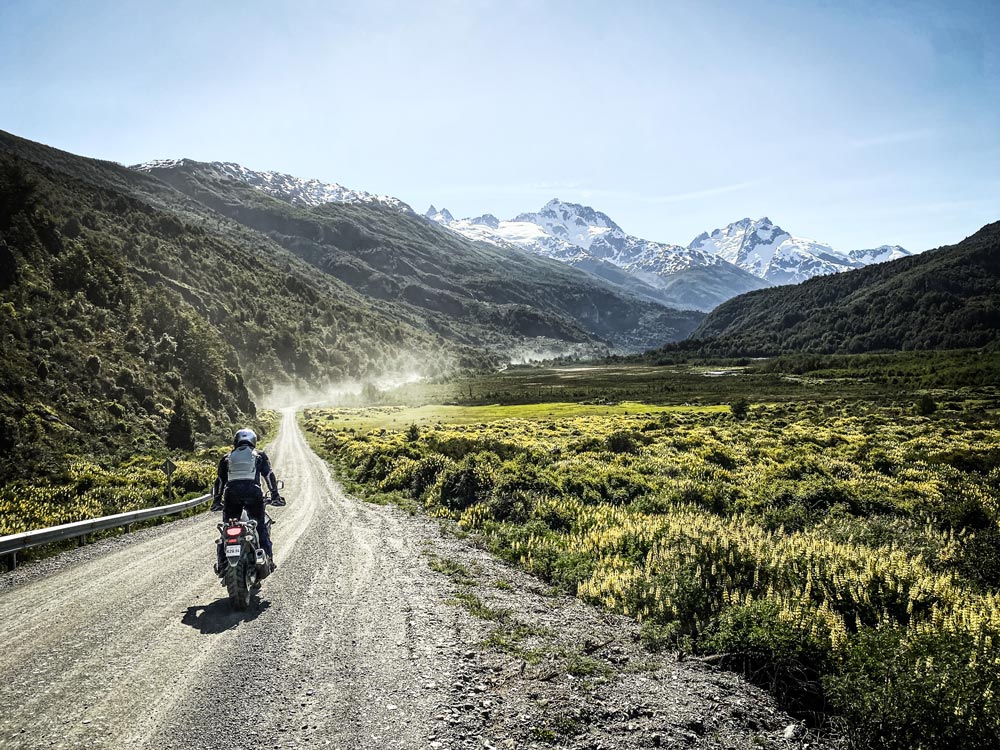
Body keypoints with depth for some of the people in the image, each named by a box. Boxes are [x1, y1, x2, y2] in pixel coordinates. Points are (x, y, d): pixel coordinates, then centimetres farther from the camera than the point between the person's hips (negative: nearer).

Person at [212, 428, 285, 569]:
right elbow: (269, 475, 10)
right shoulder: (259, 455, 18)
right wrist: (275, 495, 11)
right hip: (253, 492, -1)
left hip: (231, 494, 1)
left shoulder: (227, 457, 22)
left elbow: (219, 480, 19)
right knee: (261, 527, 7)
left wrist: (216, 501, 24)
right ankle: (269, 559, 0)